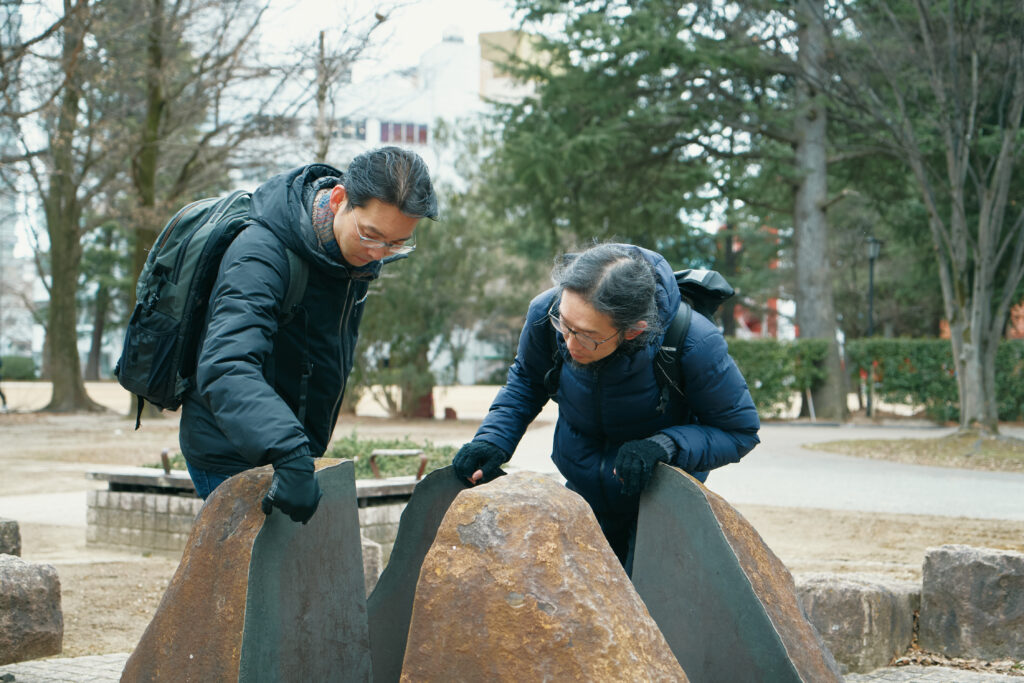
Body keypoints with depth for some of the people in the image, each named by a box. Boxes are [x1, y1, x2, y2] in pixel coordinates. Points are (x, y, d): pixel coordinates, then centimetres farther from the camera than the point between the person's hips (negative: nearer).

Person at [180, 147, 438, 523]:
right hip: (234, 459, -7)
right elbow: (226, 368, -41)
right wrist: (288, 456, -55)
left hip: (296, 450, 8)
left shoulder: (361, 253, -2)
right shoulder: (261, 253, -27)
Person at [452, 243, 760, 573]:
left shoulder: (695, 345, -34)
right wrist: (493, 440, -15)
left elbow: (740, 429, -19)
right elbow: (525, 380, 0)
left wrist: (665, 445, -35)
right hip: (583, 494, 4)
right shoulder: (545, 313, -24)